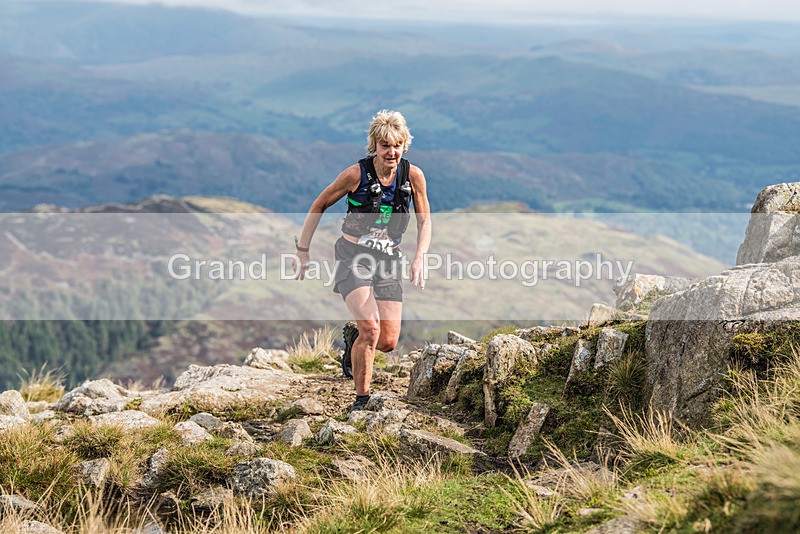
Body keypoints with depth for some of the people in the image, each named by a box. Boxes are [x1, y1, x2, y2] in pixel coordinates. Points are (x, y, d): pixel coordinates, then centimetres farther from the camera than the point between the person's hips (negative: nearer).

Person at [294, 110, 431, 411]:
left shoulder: (413, 175, -6)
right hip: (353, 256, -3)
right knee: (371, 327, -23)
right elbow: (319, 206, 0)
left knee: (388, 342, -2)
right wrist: (303, 250, 3)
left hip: (388, 261, 3)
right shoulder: (356, 174, -13)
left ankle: (353, 337, 34)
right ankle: (361, 399, -7)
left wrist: (419, 258, -10)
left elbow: (424, 221, 5)